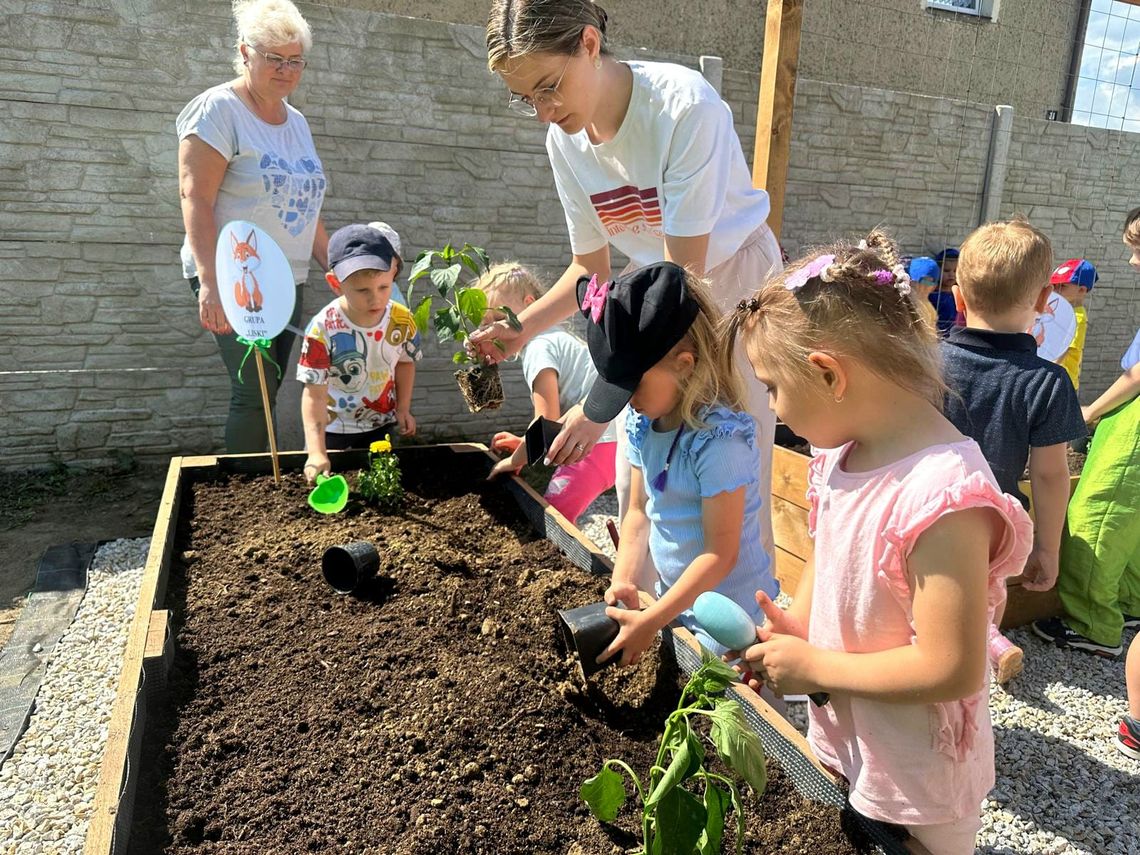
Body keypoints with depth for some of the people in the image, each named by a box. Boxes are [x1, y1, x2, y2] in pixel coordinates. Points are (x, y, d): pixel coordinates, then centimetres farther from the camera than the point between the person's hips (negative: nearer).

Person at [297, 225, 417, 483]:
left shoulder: (402, 320, -16)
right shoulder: (323, 329, -28)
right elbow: (314, 394, -26)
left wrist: (403, 408, -4)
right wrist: (316, 452, -33)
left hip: (381, 425, 3)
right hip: (331, 428, -2)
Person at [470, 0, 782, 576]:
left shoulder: (685, 107, -29)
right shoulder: (565, 140, -9)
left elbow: (686, 274, -29)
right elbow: (590, 268, 2)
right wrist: (523, 327, -15)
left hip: (734, 278, -5)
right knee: (636, 479, 4)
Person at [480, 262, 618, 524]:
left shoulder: (538, 348, -11)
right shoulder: (556, 336, 19)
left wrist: (515, 460, -2)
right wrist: (525, 443, 19)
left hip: (599, 444, -10)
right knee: (556, 513, 15)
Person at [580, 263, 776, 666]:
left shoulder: (719, 439, -26)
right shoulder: (641, 422, -3)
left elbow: (722, 553, -24)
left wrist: (651, 621, -22)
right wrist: (623, 580, -9)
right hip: (676, 600, 7)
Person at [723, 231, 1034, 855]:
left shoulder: (942, 497, -32)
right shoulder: (841, 455, -5)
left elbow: (950, 670, -29)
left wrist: (814, 666, -21)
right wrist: (793, 628, -7)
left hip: (912, 781, -7)